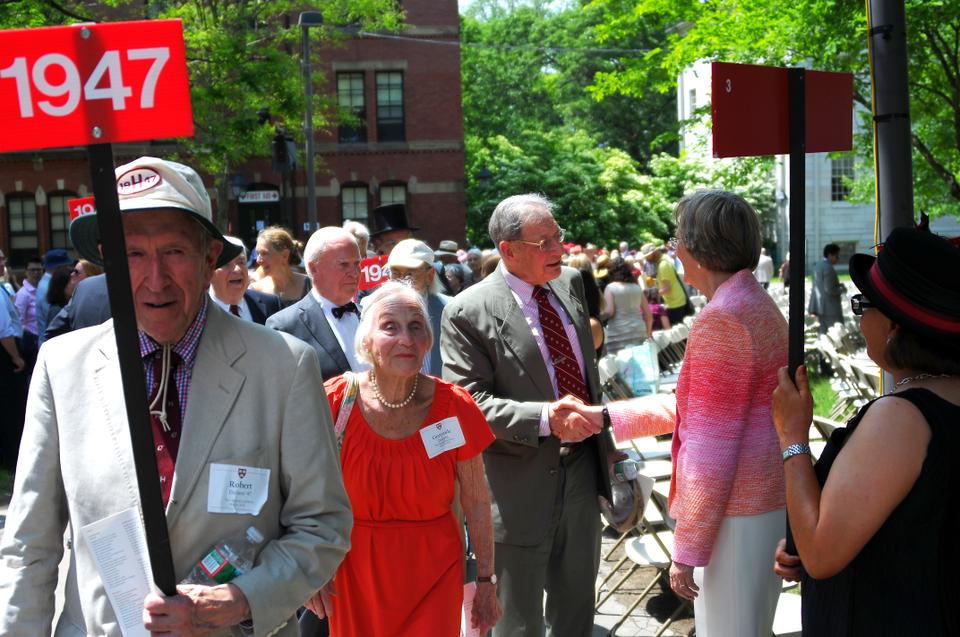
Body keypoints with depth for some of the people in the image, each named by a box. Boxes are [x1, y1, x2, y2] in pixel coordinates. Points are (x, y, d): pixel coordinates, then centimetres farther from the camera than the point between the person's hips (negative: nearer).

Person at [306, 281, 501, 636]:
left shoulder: (455, 407, -12)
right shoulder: (335, 401, -13)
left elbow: (476, 502, -3)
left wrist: (486, 582, 1)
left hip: (433, 576, 0)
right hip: (354, 578, 1)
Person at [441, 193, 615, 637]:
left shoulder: (570, 283, 4)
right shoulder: (467, 312, -16)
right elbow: (469, 401, -20)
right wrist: (545, 418, -30)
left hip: (582, 467, 6)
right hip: (522, 481, -6)